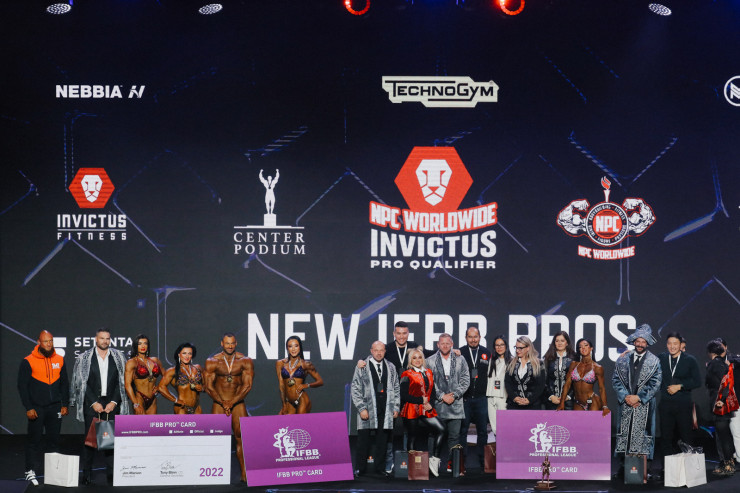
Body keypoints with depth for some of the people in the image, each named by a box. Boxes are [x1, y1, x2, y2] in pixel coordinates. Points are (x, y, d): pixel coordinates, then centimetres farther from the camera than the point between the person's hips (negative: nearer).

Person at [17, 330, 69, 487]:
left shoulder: (59, 360, 8)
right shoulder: (28, 361, -4)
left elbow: (64, 384, 15)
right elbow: (22, 386, -3)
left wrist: (65, 404, 9)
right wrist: (28, 408, -8)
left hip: (55, 408, 3)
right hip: (36, 408, -3)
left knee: (54, 439, 6)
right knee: (34, 440, -1)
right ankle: (30, 471, 6)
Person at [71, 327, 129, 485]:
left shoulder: (118, 357, 7)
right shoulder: (85, 358, 3)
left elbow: (122, 382, 5)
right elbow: (82, 383, 0)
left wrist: (114, 402, -5)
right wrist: (94, 403, -7)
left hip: (112, 404, 1)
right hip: (92, 403, -1)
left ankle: (111, 473, 4)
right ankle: (86, 474, 3)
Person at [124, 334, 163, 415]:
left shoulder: (155, 361, 14)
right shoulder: (132, 362, -2)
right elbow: (128, 385, -9)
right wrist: (136, 404, -16)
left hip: (152, 400, 5)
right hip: (139, 398, -5)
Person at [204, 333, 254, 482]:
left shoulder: (245, 361, 1)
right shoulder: (212, 362, 1)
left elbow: (247, 385, -5)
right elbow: (209, 386, -3)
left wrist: (232, 402, -15)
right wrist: (223, 403, -14)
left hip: (238, 403, 0)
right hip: (218, 403, 0)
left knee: (241, 436, -7)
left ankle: (244, 473, -6)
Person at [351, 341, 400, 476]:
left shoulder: (391, 368, 13)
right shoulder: (362, 367, 2)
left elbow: (396, 389, 18)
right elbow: (355, 389, 0)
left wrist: (396, 408, 9)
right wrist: (361, 408, -8)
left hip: (385, 412, 3)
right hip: (367, 411, -3)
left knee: (382, 441, 3)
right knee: (363, 441, -2)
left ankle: (380, 468, 12)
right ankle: (360, 469, 7)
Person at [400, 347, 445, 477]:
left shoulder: (429, 373, 14)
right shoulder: (407, 375, -2)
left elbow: (432, 392, 16)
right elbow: (404, 395, -10)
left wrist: (430, 404, -4)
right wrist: (421, 400, -9)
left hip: (426, 411, 5)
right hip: (411, 411, -5)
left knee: (441, 430, -11)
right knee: (413, 438, -2)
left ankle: (433, 459, -6)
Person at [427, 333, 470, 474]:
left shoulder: (460, 360, 10)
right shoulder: (430, 361, 6)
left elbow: (465, 381, 6)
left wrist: (454, 395, -6)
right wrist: (442, 396, -7)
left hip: (456, 403, 1)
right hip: (438, 404, -1)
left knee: (454, 436, -2)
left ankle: (452, 463, 2)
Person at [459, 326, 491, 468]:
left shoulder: (486, 353, 9)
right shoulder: (460, 353, 2)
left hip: (481, 398, 2)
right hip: (464, 398, -2)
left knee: (483, 430, 4)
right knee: (462, 430, 1)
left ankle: (483, 460, 11)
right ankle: (461, 461, 7)